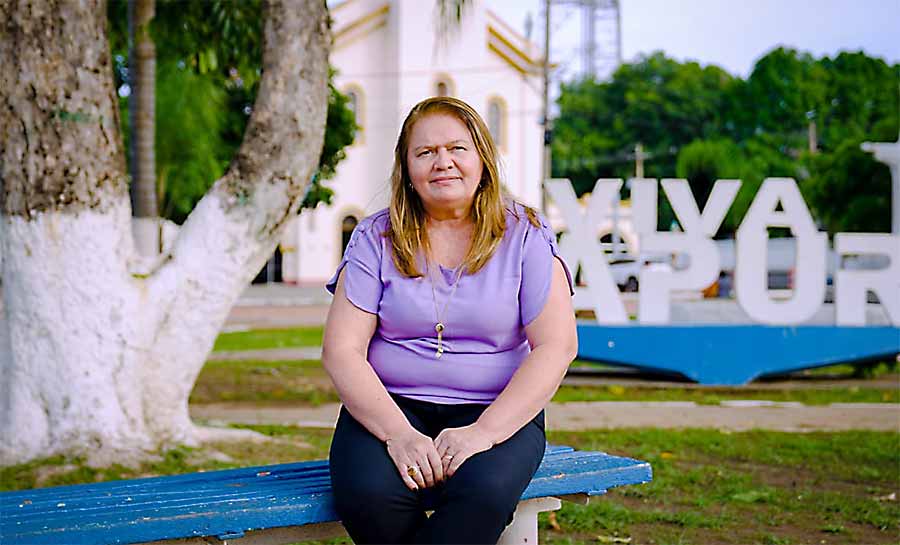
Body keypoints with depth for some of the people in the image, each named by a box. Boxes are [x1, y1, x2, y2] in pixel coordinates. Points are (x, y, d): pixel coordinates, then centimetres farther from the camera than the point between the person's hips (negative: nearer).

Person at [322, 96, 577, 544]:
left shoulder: (524, 235, 2)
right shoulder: (377, 238, 4)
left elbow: (556, 347, -7)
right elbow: (341, 351, -4)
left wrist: (484, 432, -19)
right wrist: (398, 434, -19)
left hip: (496, 411, -1)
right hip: (391, 408, 1)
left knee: (483, 494, -35)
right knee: (368, 494, -32)